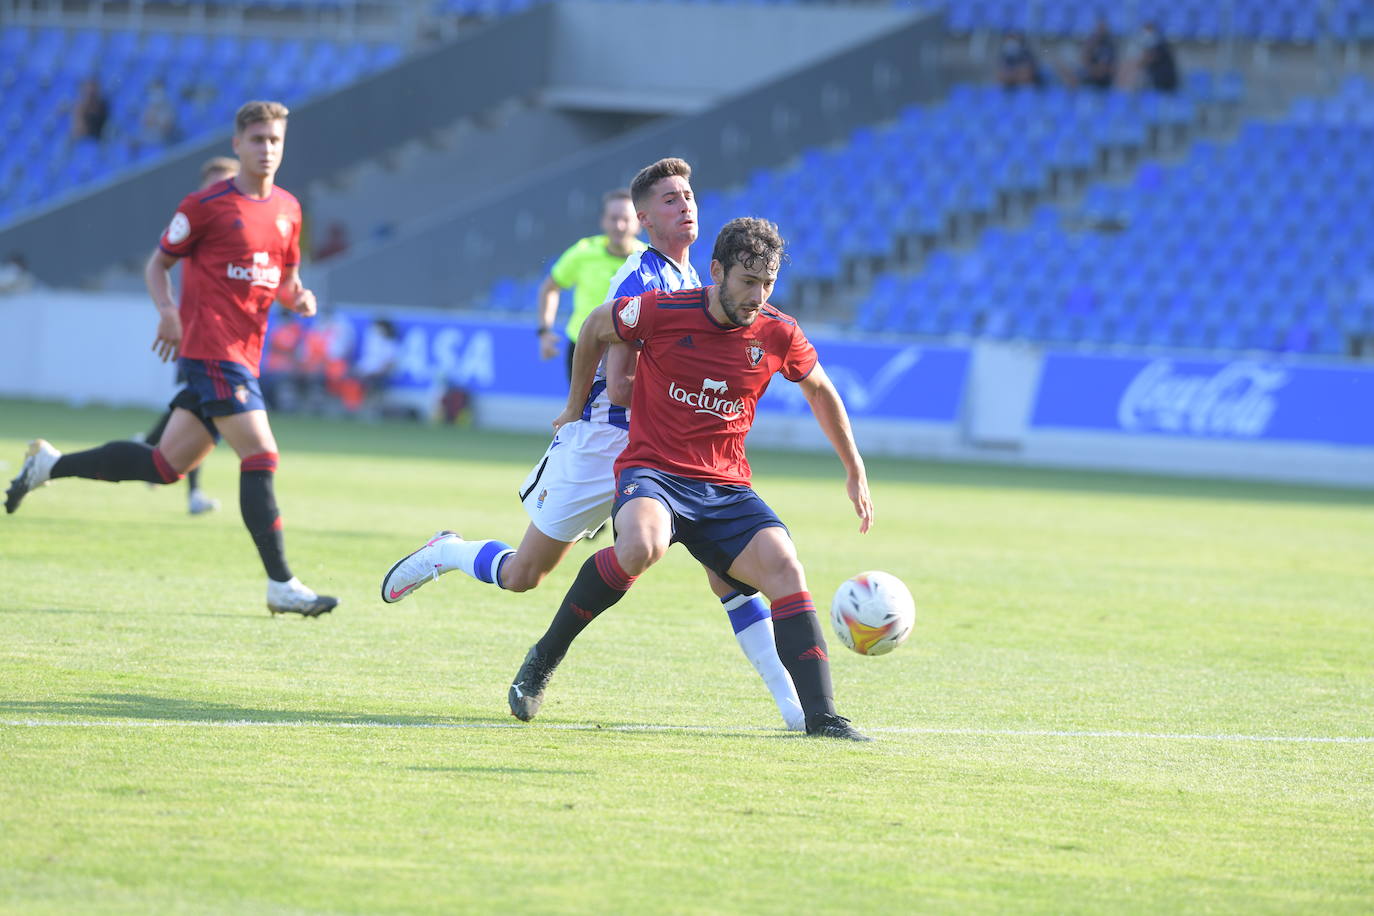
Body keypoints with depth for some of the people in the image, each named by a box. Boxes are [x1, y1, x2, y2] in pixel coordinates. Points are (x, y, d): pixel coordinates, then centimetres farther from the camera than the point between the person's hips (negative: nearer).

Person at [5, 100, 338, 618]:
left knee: (166, 466, 10)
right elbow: (158, 264, 4)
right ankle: (281, 585, -15)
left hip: (245, 354, 8)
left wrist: (297, 298, 2)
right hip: (211, 348, -8)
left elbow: (287, 278, 24)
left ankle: (50, 465, 25)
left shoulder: (288, 209, 13)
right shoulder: (205, 205, -5)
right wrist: (167, 311, -13)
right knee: (261, 456, -16)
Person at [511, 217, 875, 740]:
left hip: (726, 488, 4)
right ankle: (544, 658, -16)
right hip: (652, 470, -4)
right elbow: (595, 328, 10)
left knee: (785, 568, -20)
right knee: (641, 546, -37)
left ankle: (822, 716, -20)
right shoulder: (660, 312, -11)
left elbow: (820, 390, 20)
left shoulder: (778, 335, -1)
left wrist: (854, 471, 23)